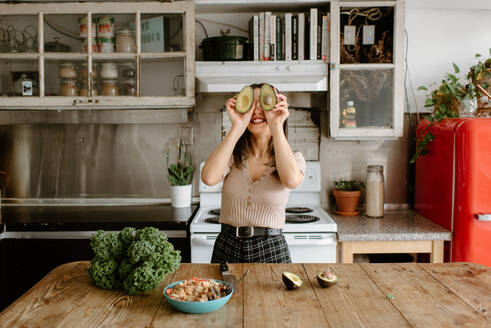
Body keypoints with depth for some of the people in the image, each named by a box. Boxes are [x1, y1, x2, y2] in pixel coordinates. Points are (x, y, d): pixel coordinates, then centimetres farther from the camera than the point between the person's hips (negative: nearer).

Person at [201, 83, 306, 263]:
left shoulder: (293, 157, 1)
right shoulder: (233, 155, 2)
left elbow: (291, 180, -24)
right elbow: (209, 178, -20)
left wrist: (276, 125, -19)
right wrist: (237, 127, -17)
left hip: (271, 250, 0)